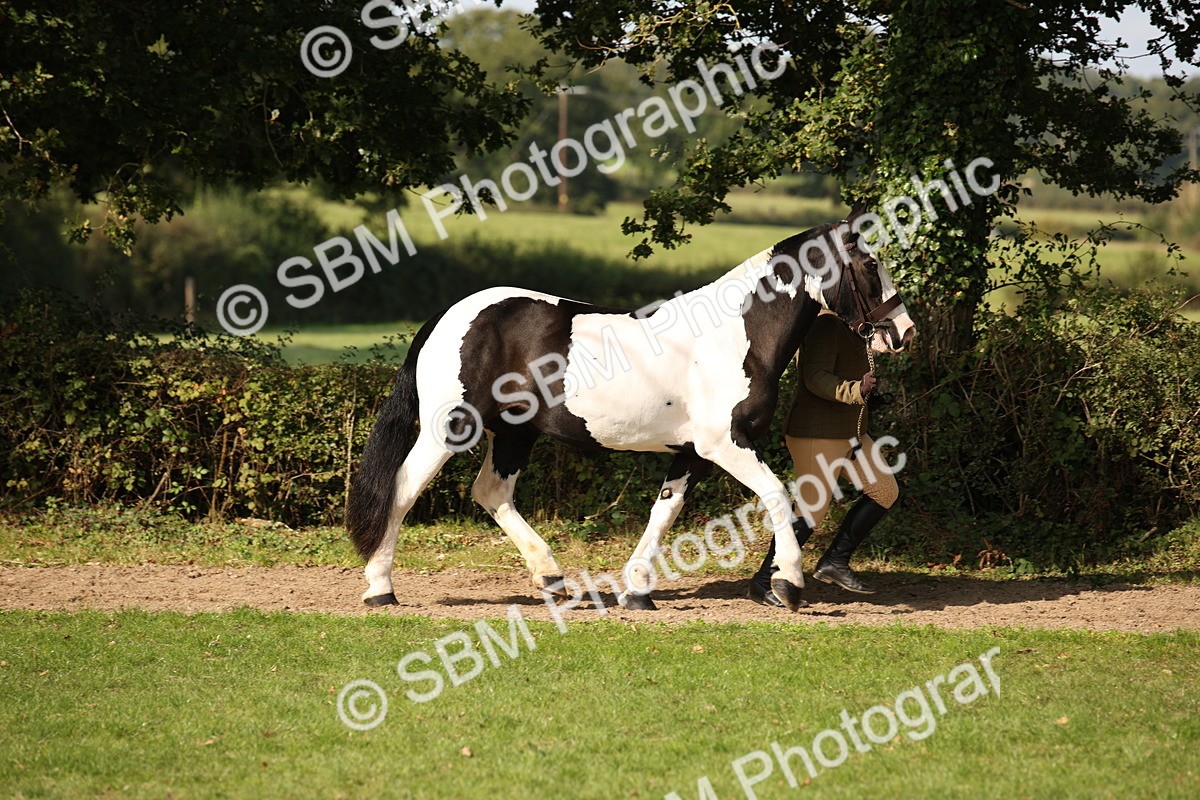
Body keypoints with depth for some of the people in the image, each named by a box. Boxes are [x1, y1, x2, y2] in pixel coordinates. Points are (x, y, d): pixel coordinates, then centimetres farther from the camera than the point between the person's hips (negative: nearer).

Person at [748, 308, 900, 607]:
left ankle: (835, 562, 8)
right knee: (811, 512, -10)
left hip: (847, 434, 11)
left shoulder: (843, 325, 14)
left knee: (886, 490, 6)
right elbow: (816, 379, -28)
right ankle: (763, 582, 0)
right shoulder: (825, 325, -17)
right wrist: (855, 391, -40)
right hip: (817, 436, -11)